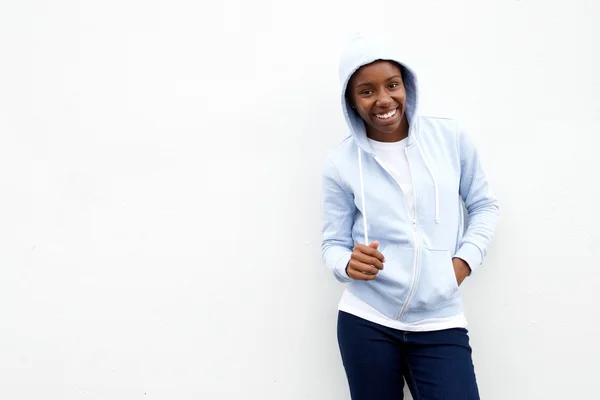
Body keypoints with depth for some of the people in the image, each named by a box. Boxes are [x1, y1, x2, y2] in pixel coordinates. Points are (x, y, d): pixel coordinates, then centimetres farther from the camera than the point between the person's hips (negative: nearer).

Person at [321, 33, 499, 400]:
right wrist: (349, 264, -19)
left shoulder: (450, 137, 0)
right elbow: (333, 245, 3)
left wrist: (466, 258, -4)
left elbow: (484, 205, 11)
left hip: (440, 323, 1)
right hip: (366, 320, 0)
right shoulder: (341, 163, -2)